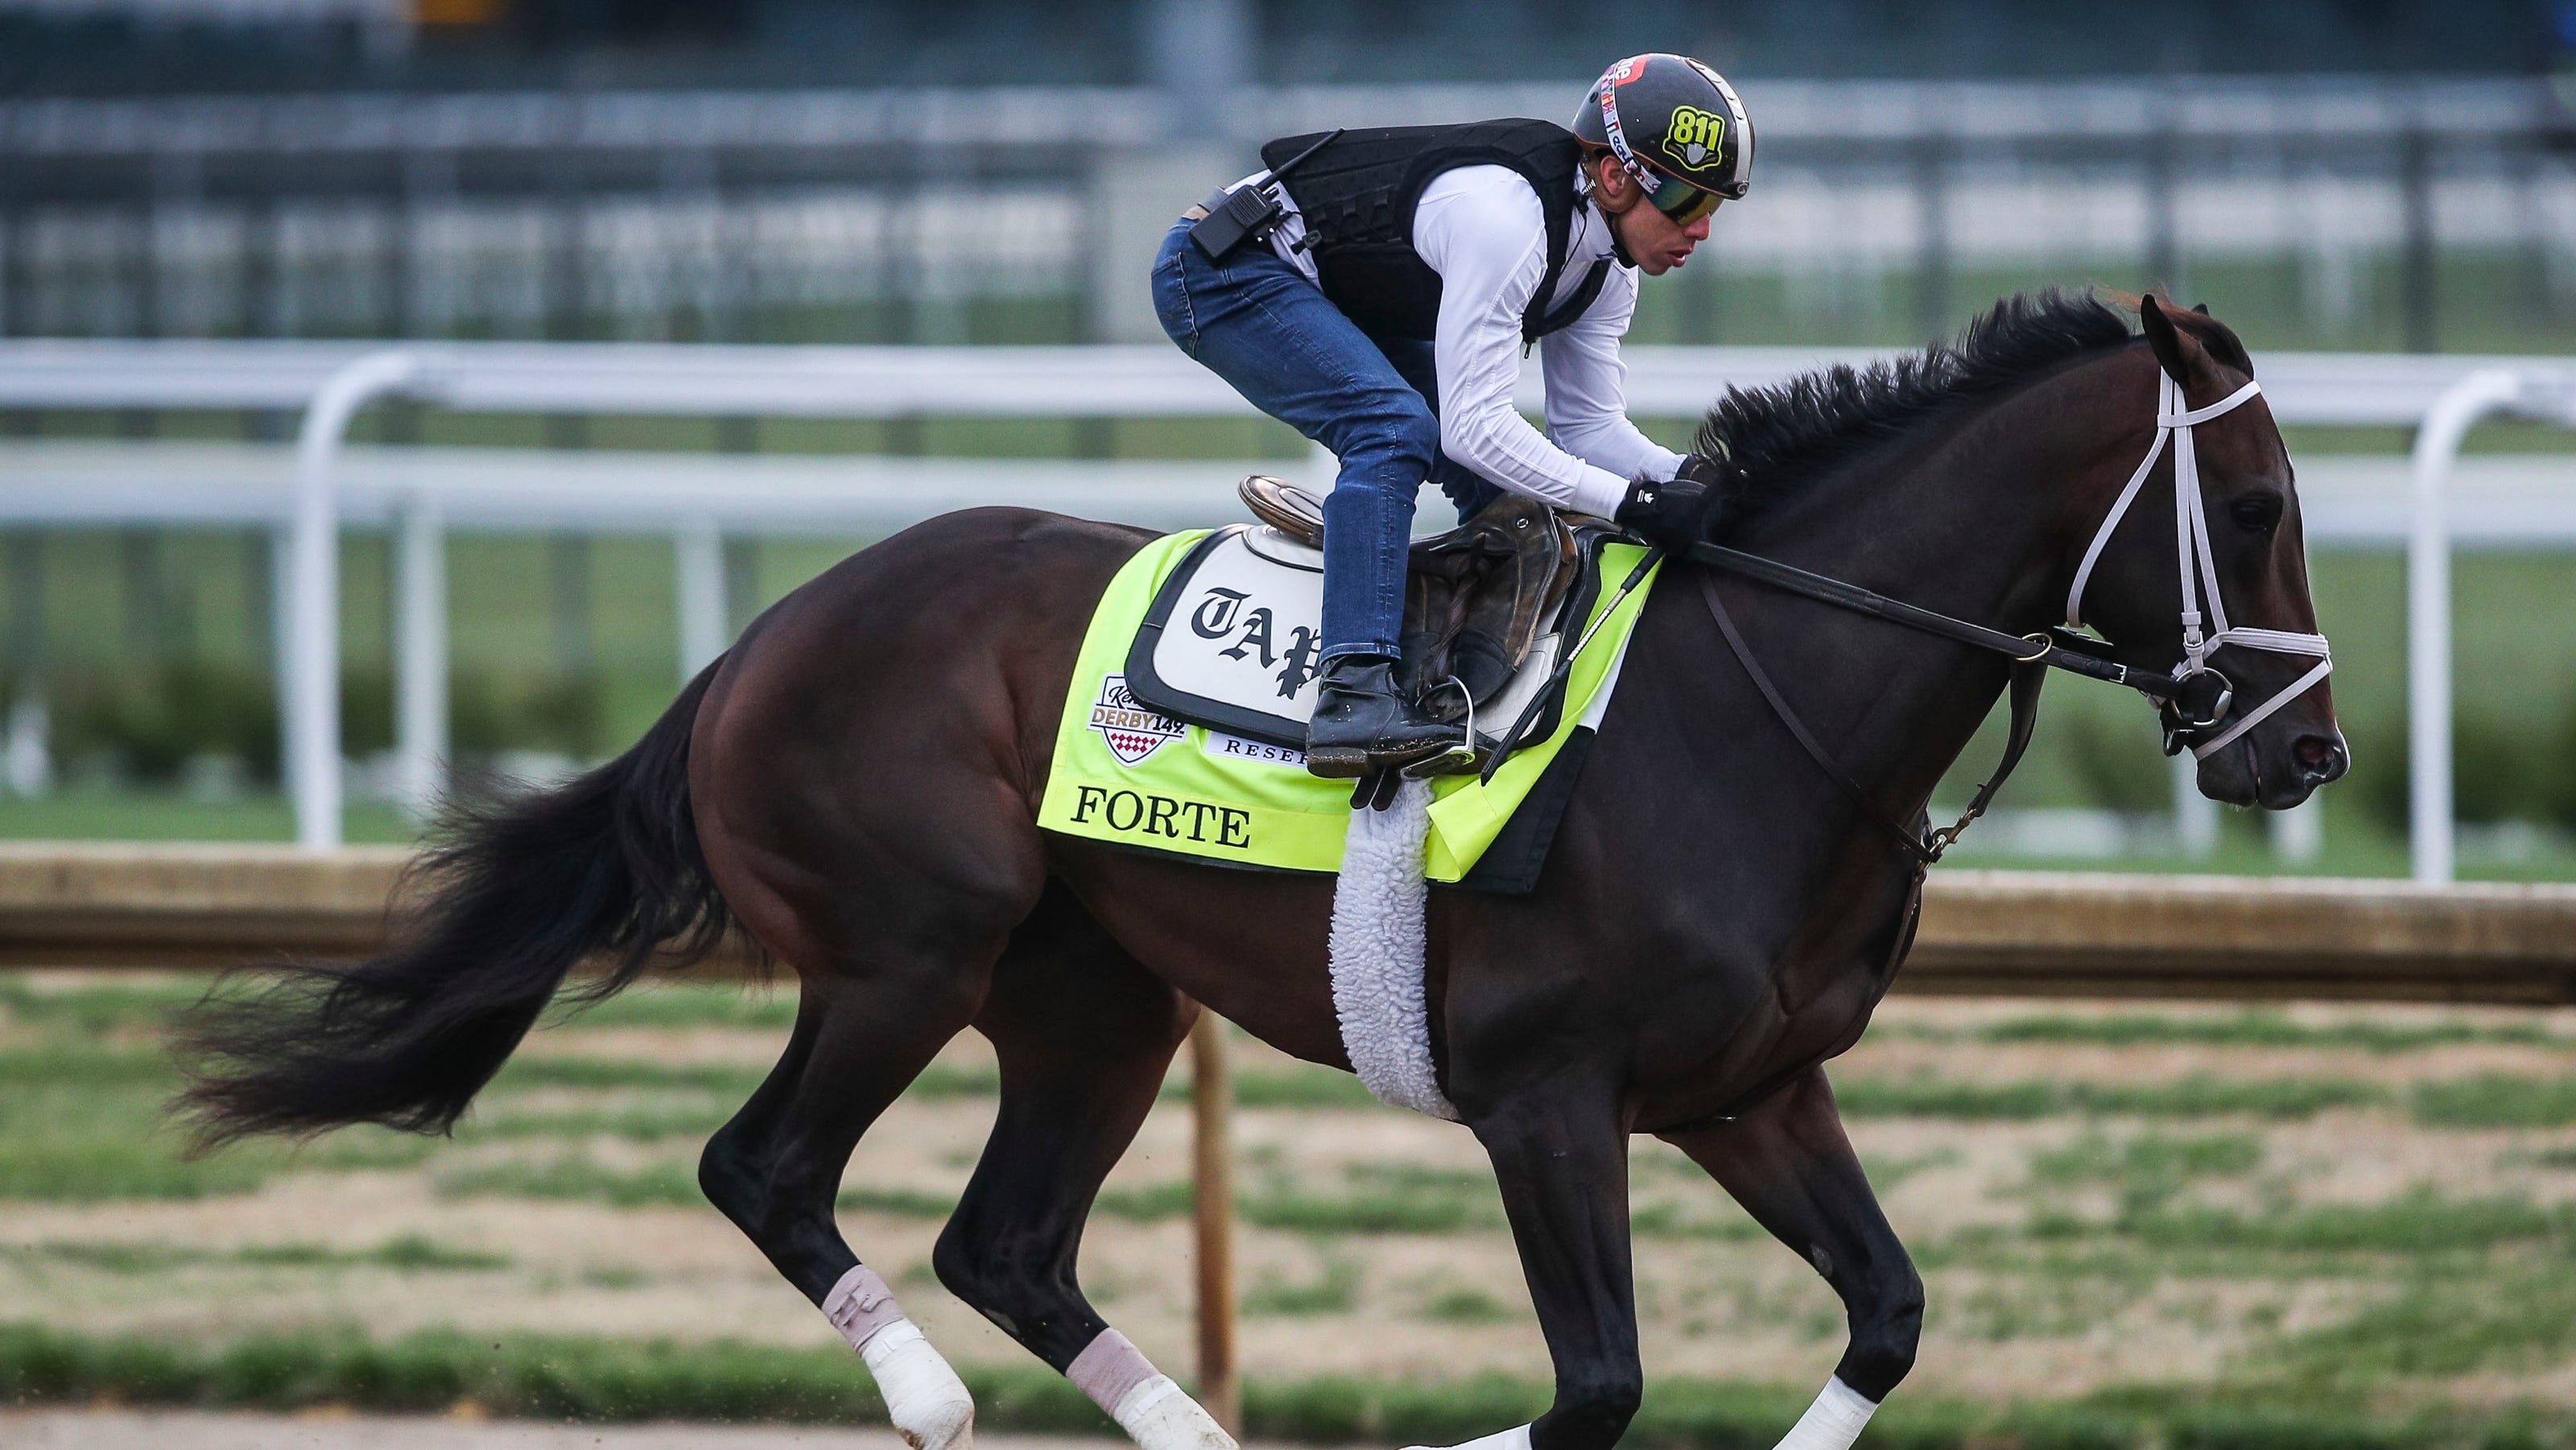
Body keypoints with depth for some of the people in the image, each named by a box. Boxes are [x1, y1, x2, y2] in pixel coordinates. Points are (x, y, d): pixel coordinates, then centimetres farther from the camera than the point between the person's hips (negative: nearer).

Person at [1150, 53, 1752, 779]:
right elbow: (1473, 425, -33)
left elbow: (1588, 425, 3)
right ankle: (1353, 694, -37)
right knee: (1396, 429, -29)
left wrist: (1685, 477, -16)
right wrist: (1630, 501, -34)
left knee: (1497, 473, 4)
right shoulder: (1506, 217, -32)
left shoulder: (1608, 261, -2)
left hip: (1344, 300, 10)